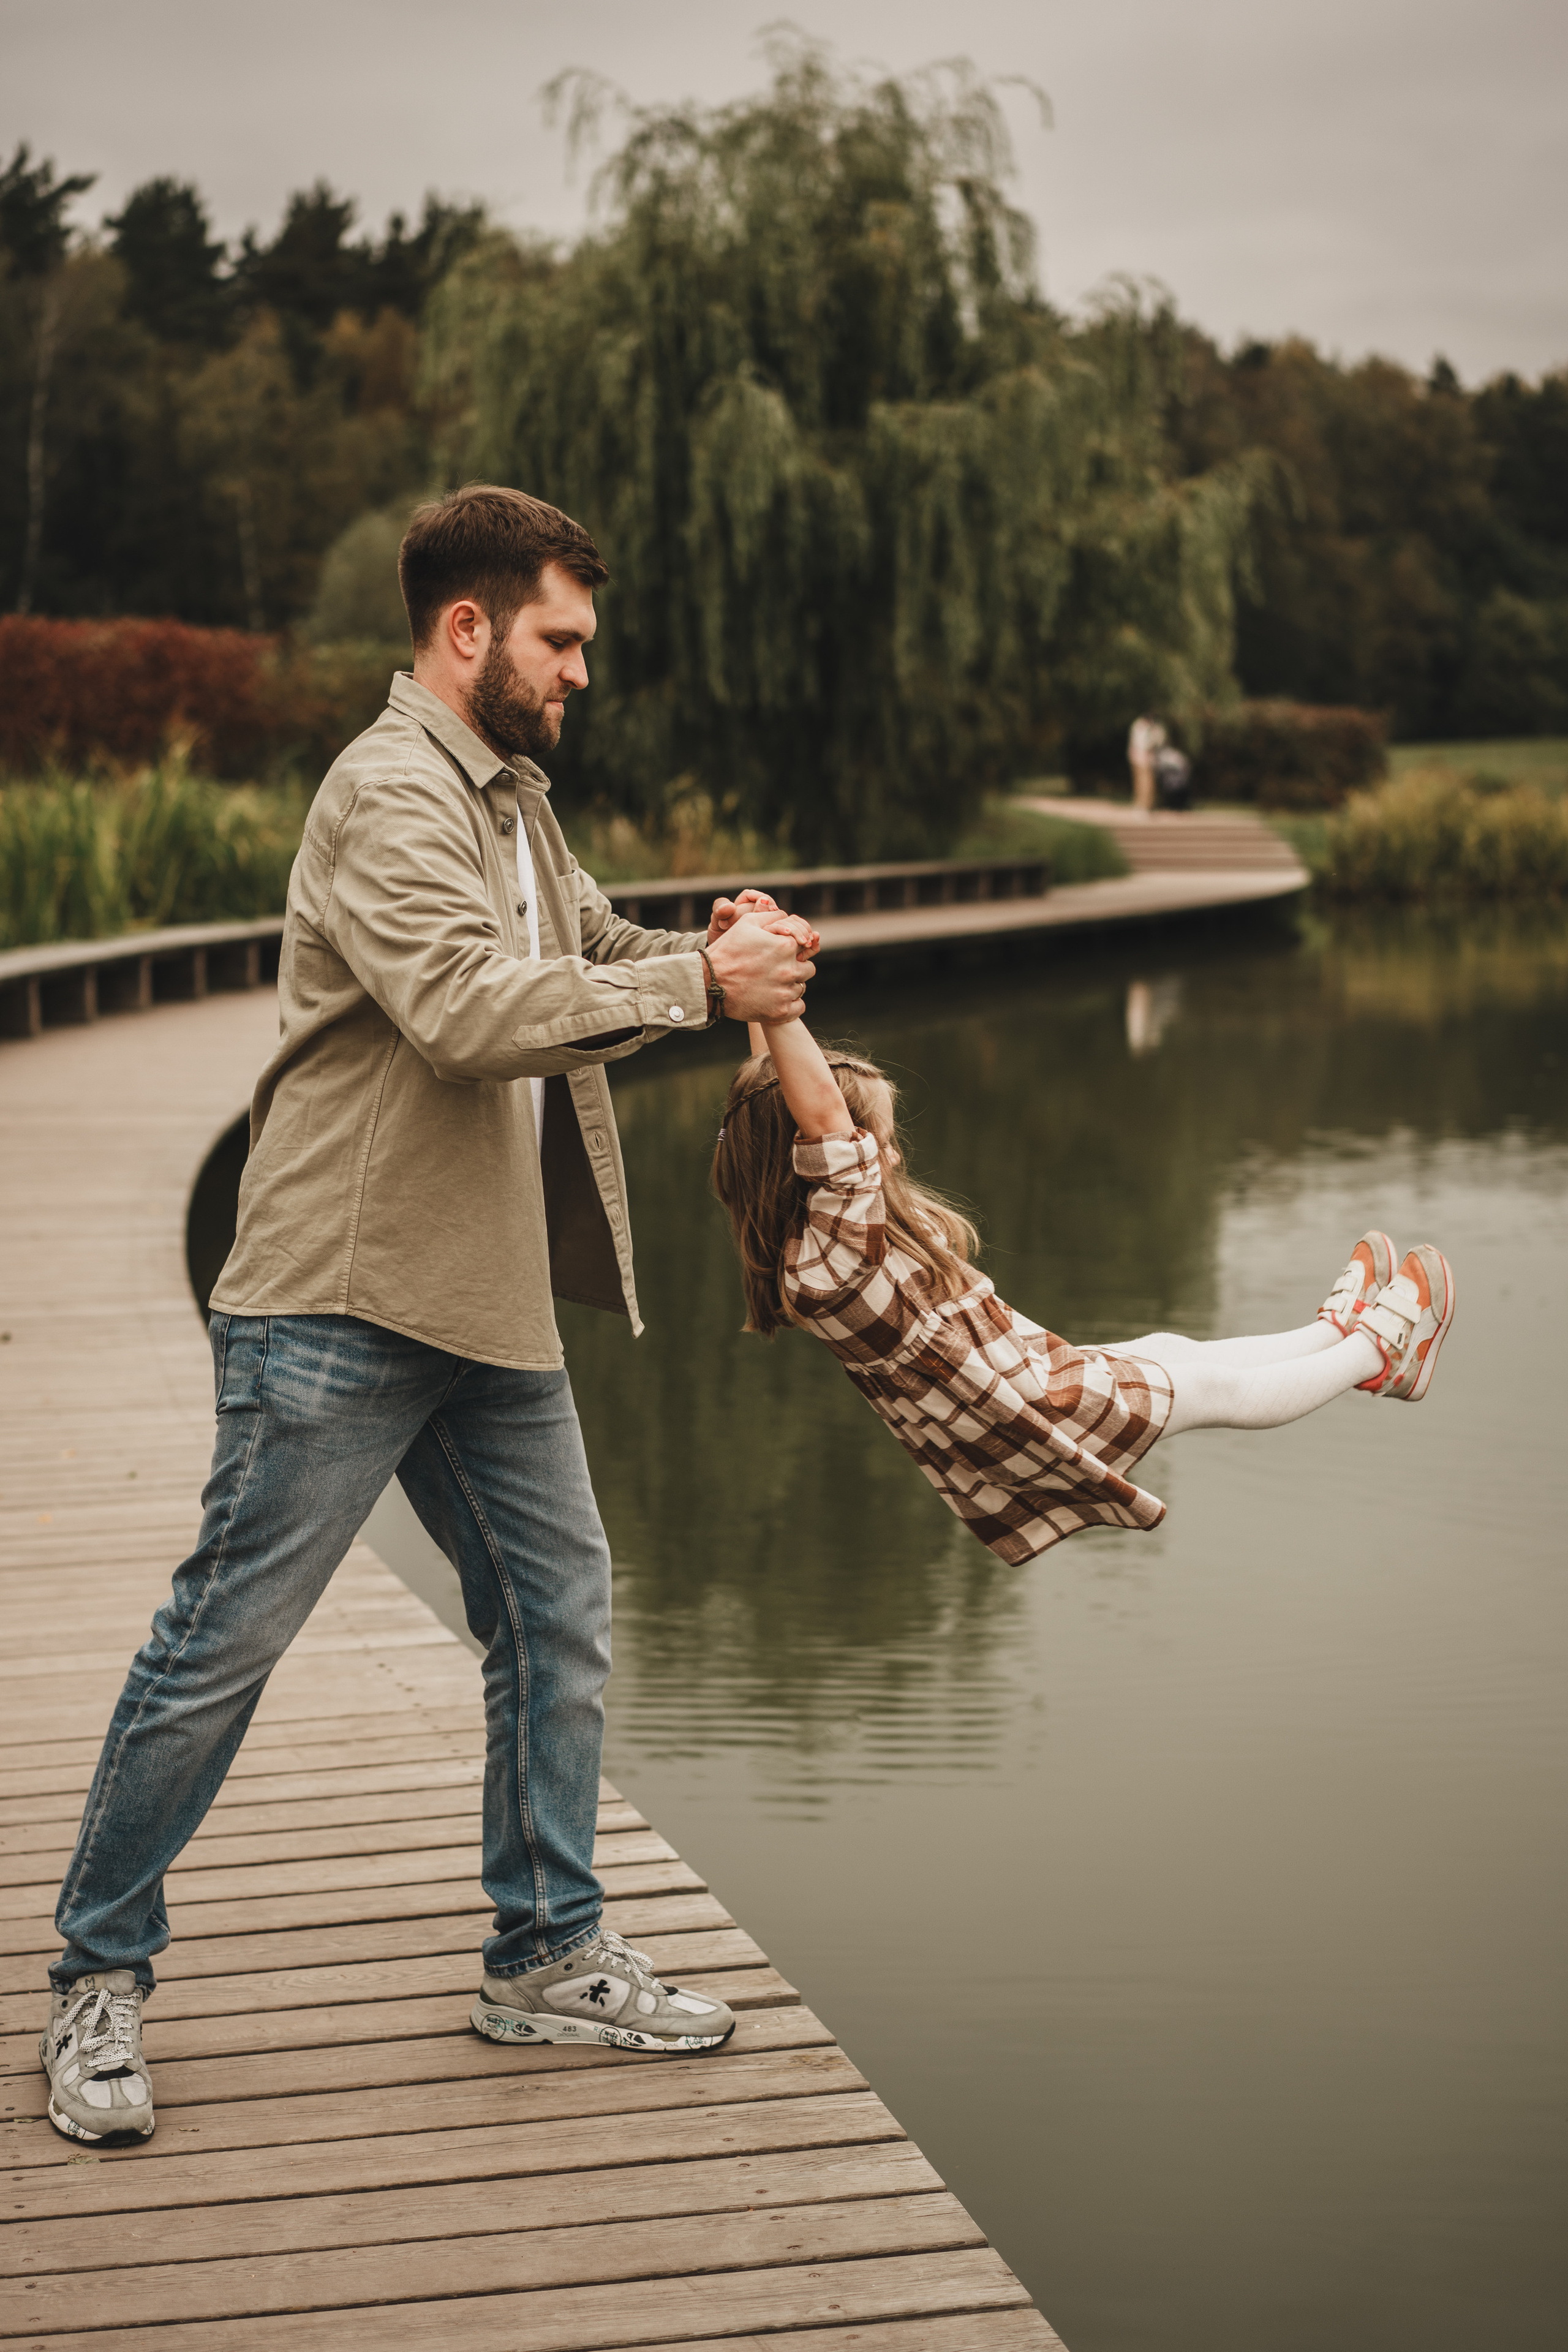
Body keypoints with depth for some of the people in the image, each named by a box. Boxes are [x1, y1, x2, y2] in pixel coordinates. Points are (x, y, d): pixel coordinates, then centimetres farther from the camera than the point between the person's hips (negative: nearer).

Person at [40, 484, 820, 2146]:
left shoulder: (508, 795, 17)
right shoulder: (391, 793, -14)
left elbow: (587, 959, 23)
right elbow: (469, 1008, -28)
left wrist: (703, 952, 1)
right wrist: (701, 982, -23)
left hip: (488, 1305, 10)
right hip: (338, 1307, -10)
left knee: (557, 1614, 12)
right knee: (223, 1643, -1)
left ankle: (548, 1953, 24)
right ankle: (100, 1979, 12)